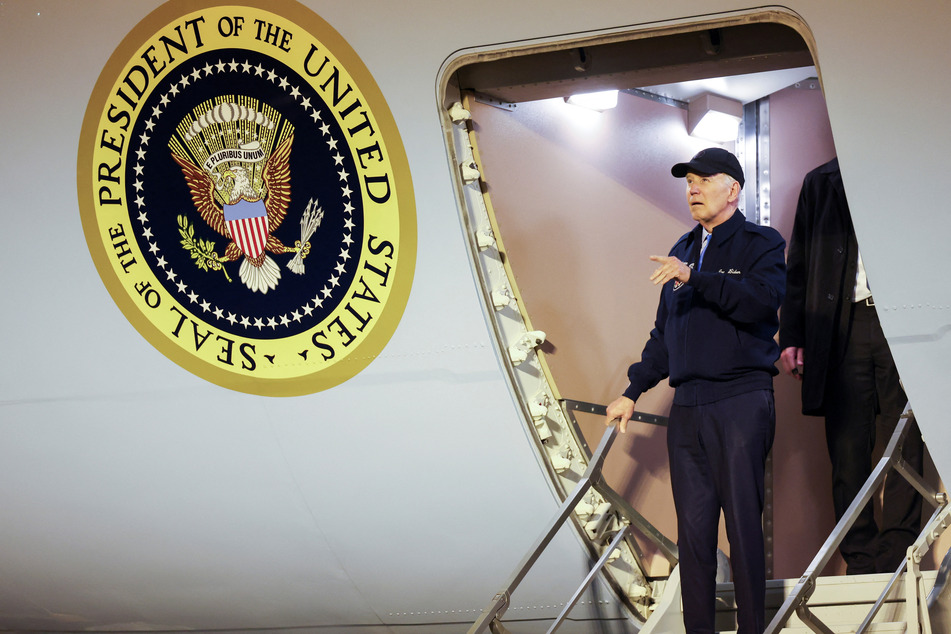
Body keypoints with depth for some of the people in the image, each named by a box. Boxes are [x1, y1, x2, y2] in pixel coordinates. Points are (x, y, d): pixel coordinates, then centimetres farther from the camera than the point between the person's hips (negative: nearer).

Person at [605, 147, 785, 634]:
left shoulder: (762, 244, 2)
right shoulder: (682, 252, 21)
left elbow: (763, 302, -17)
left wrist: (695, 278, -22)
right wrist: (633, 392, 24)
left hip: (742, 402, -6)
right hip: (687, 407, 6)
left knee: (743, 523, -6)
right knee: (693, 527, 4)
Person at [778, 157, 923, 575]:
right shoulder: (821, 183, 17)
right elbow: (798, 265, 16)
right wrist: (790, 335, 7)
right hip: (842, 329, 1)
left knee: (905, 444, -5)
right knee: (847, 449, -2)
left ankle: (896, 558, -3)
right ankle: (860, 564, 2)